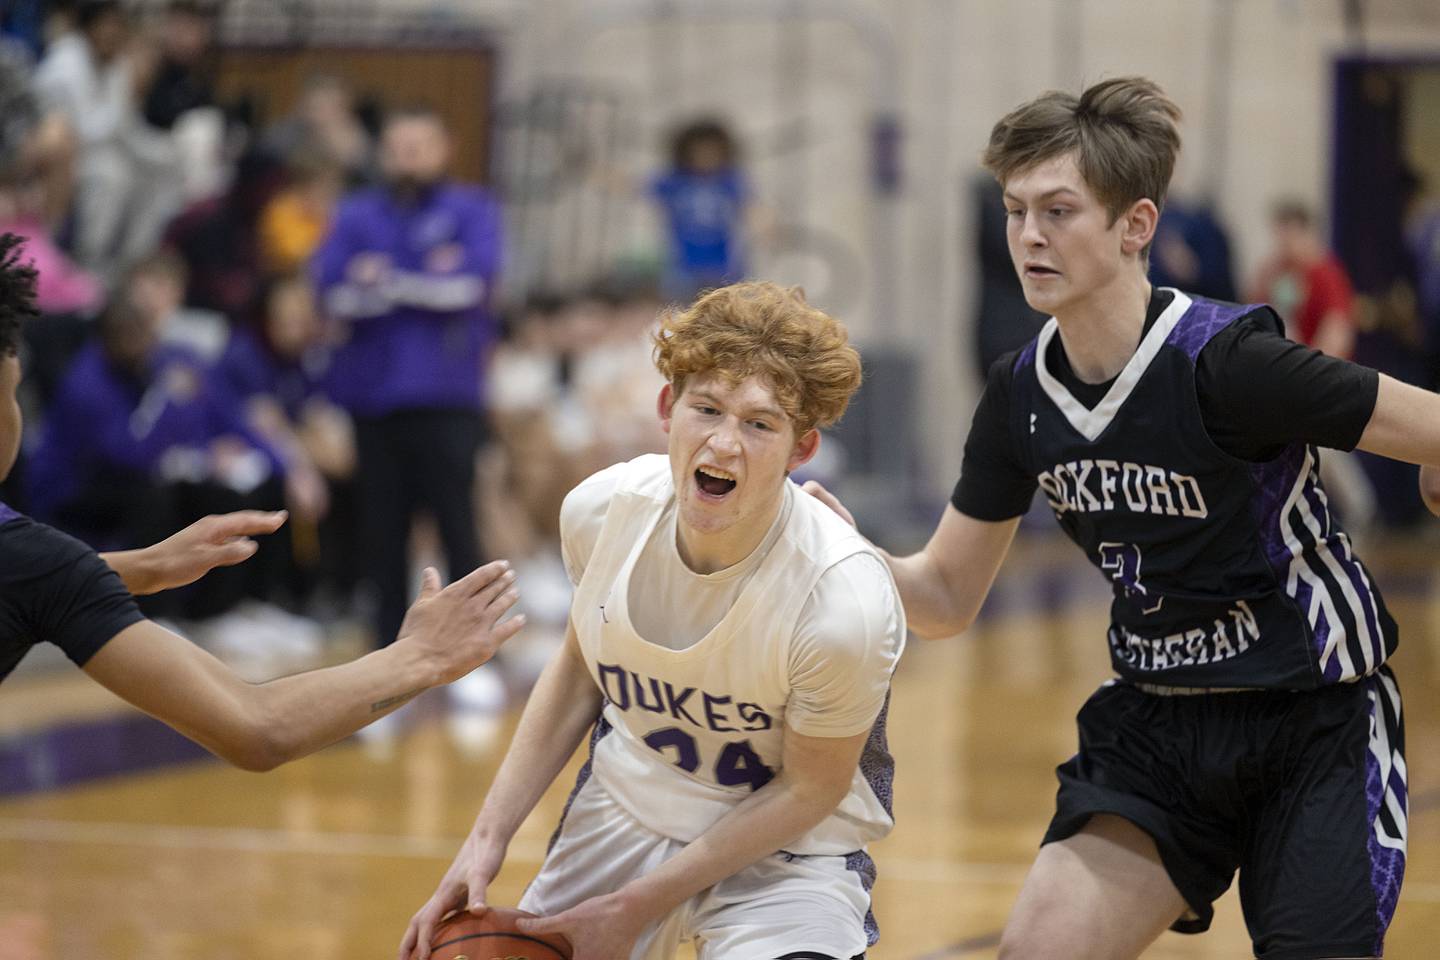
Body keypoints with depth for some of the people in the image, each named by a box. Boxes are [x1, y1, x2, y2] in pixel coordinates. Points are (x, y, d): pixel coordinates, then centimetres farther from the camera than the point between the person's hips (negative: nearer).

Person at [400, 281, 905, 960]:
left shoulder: (846, 600, -31)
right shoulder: (602, 508, -17)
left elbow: (808, 789, -15)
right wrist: (489, 836, -2)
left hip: (786, 845, -4)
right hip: (626, 801, 4)